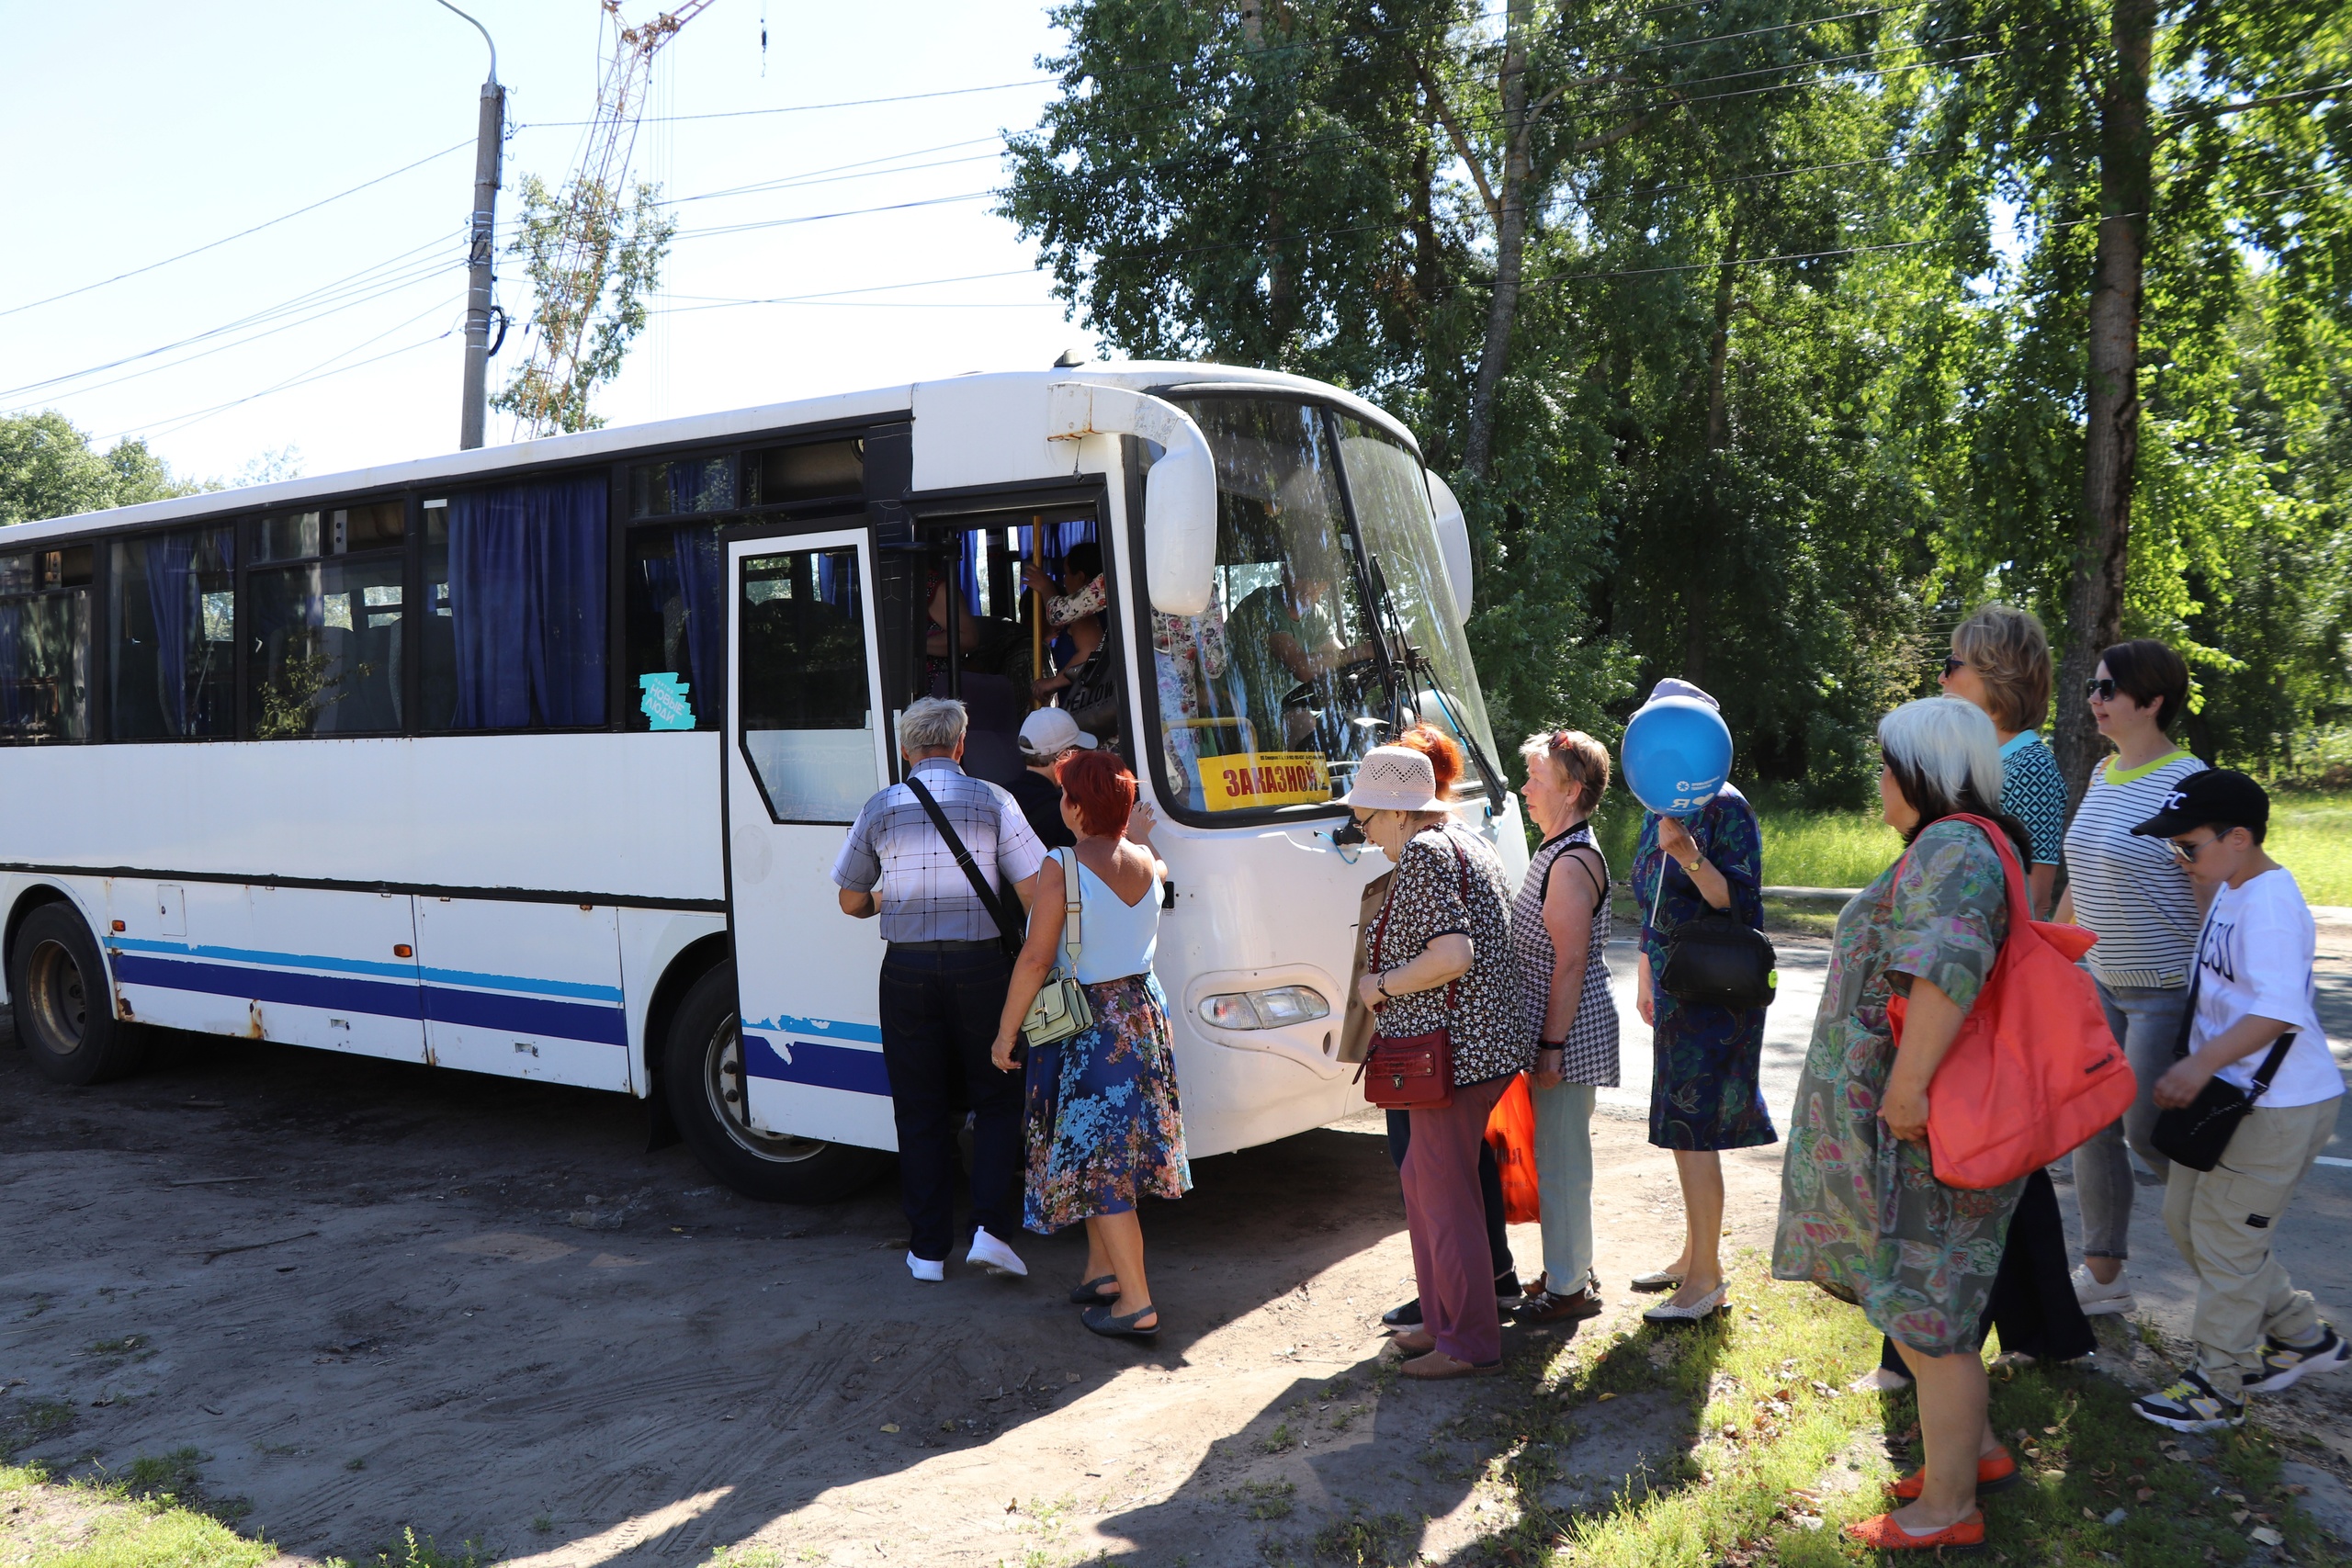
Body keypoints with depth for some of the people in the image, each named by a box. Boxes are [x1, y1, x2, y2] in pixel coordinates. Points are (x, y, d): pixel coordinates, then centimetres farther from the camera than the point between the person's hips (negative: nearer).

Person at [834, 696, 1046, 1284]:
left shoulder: (881, 807, 3)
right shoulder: (992, 801, -3)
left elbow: (851, 901, 11)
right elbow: (1033, 891, -7)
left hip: (907, 969, 2)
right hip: (980, 965, -2)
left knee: (919, 1110, 10)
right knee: (997, 1100, 11)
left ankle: (927, 1250, 15)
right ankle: (991, 1229, -1)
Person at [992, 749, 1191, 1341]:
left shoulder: (1062, 868, -18)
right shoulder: (1146, 863, 1)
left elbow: (1035, 960, -17)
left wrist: (1006, 1032, -9)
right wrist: (1137, 839, 41)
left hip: (1084, 1022, -7)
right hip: (1143, 1008, 7)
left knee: (1097, 1159, -1)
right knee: (1112, 1149, 19)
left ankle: (1137, 1304, 0)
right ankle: (1102, 1272, 29)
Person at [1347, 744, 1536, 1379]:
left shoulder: (1423, 853, -17)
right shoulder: (1464, 840, 15)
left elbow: (1452, 956, -27)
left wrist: (1380, 985, -12)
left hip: (1454, 1051, -11)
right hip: (1480, 1040, 11)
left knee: (1445, 1192, 0)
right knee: (1422, 1179, 19)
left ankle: (1469, 1344, 10)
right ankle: (1443, 1318, 29)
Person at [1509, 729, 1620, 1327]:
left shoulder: (1573, 862, -18)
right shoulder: (1557, 852, 14)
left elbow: (1572, 962, -21)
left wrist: (1552, 1047, -21)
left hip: (1569, 1032, -10)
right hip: (1553, 1029, 10)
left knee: (1561, 1160, -1)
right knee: (1558, 1155, 19)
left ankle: (1568, 1289, 10)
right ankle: (1571, 1268, 31)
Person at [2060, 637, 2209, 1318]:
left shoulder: (2186, 783, -18)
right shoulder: (2102, 774, 7)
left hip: (2168, 990, -8)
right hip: (2104, 981, 8)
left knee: (2149, 1133, 0)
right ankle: (2103, 1276, 20)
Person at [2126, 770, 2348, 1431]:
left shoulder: (2270, 905, -23)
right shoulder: (2230, 891, 8)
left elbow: (2279, 1010, -34)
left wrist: (2202, 1063, -41)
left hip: (2277, 1108, -10)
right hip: (2227, 1094, 10)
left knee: (2224, 1237, 0)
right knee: (2186, 1218, 17)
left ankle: (2218, 1388, 15)